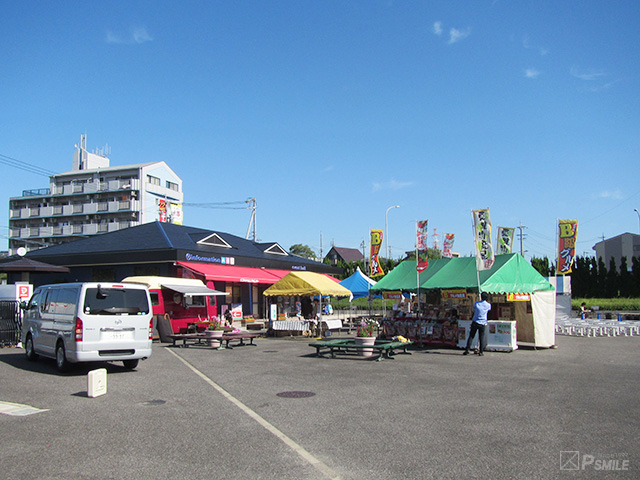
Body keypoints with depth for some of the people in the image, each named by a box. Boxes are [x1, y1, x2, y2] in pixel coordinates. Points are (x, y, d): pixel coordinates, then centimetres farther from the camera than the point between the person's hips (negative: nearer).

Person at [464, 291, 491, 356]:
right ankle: (481, 352, 7)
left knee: (471, 336, 4)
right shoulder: (488, 305, -2)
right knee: (482, 338, 7)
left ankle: (467, 350, 2)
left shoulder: (476, 304, -3)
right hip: (483, 323, 0)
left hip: (475, 322, 0)